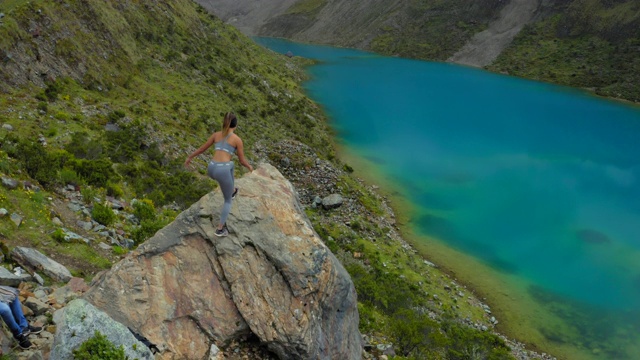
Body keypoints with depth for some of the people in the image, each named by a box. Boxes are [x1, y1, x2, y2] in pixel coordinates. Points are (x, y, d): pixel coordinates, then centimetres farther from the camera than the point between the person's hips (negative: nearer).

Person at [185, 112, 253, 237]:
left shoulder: (216, 135, 13)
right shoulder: (237, 139, 1)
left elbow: (202, 148, 21)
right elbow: (242, 161, 6)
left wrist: (190, 157, 36)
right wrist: (249, 167, 27)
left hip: (211, 169, 5)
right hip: (222, 171, -5)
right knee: (228, 200, 20)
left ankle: (233, 190, 57)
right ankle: (220, 229, 14)